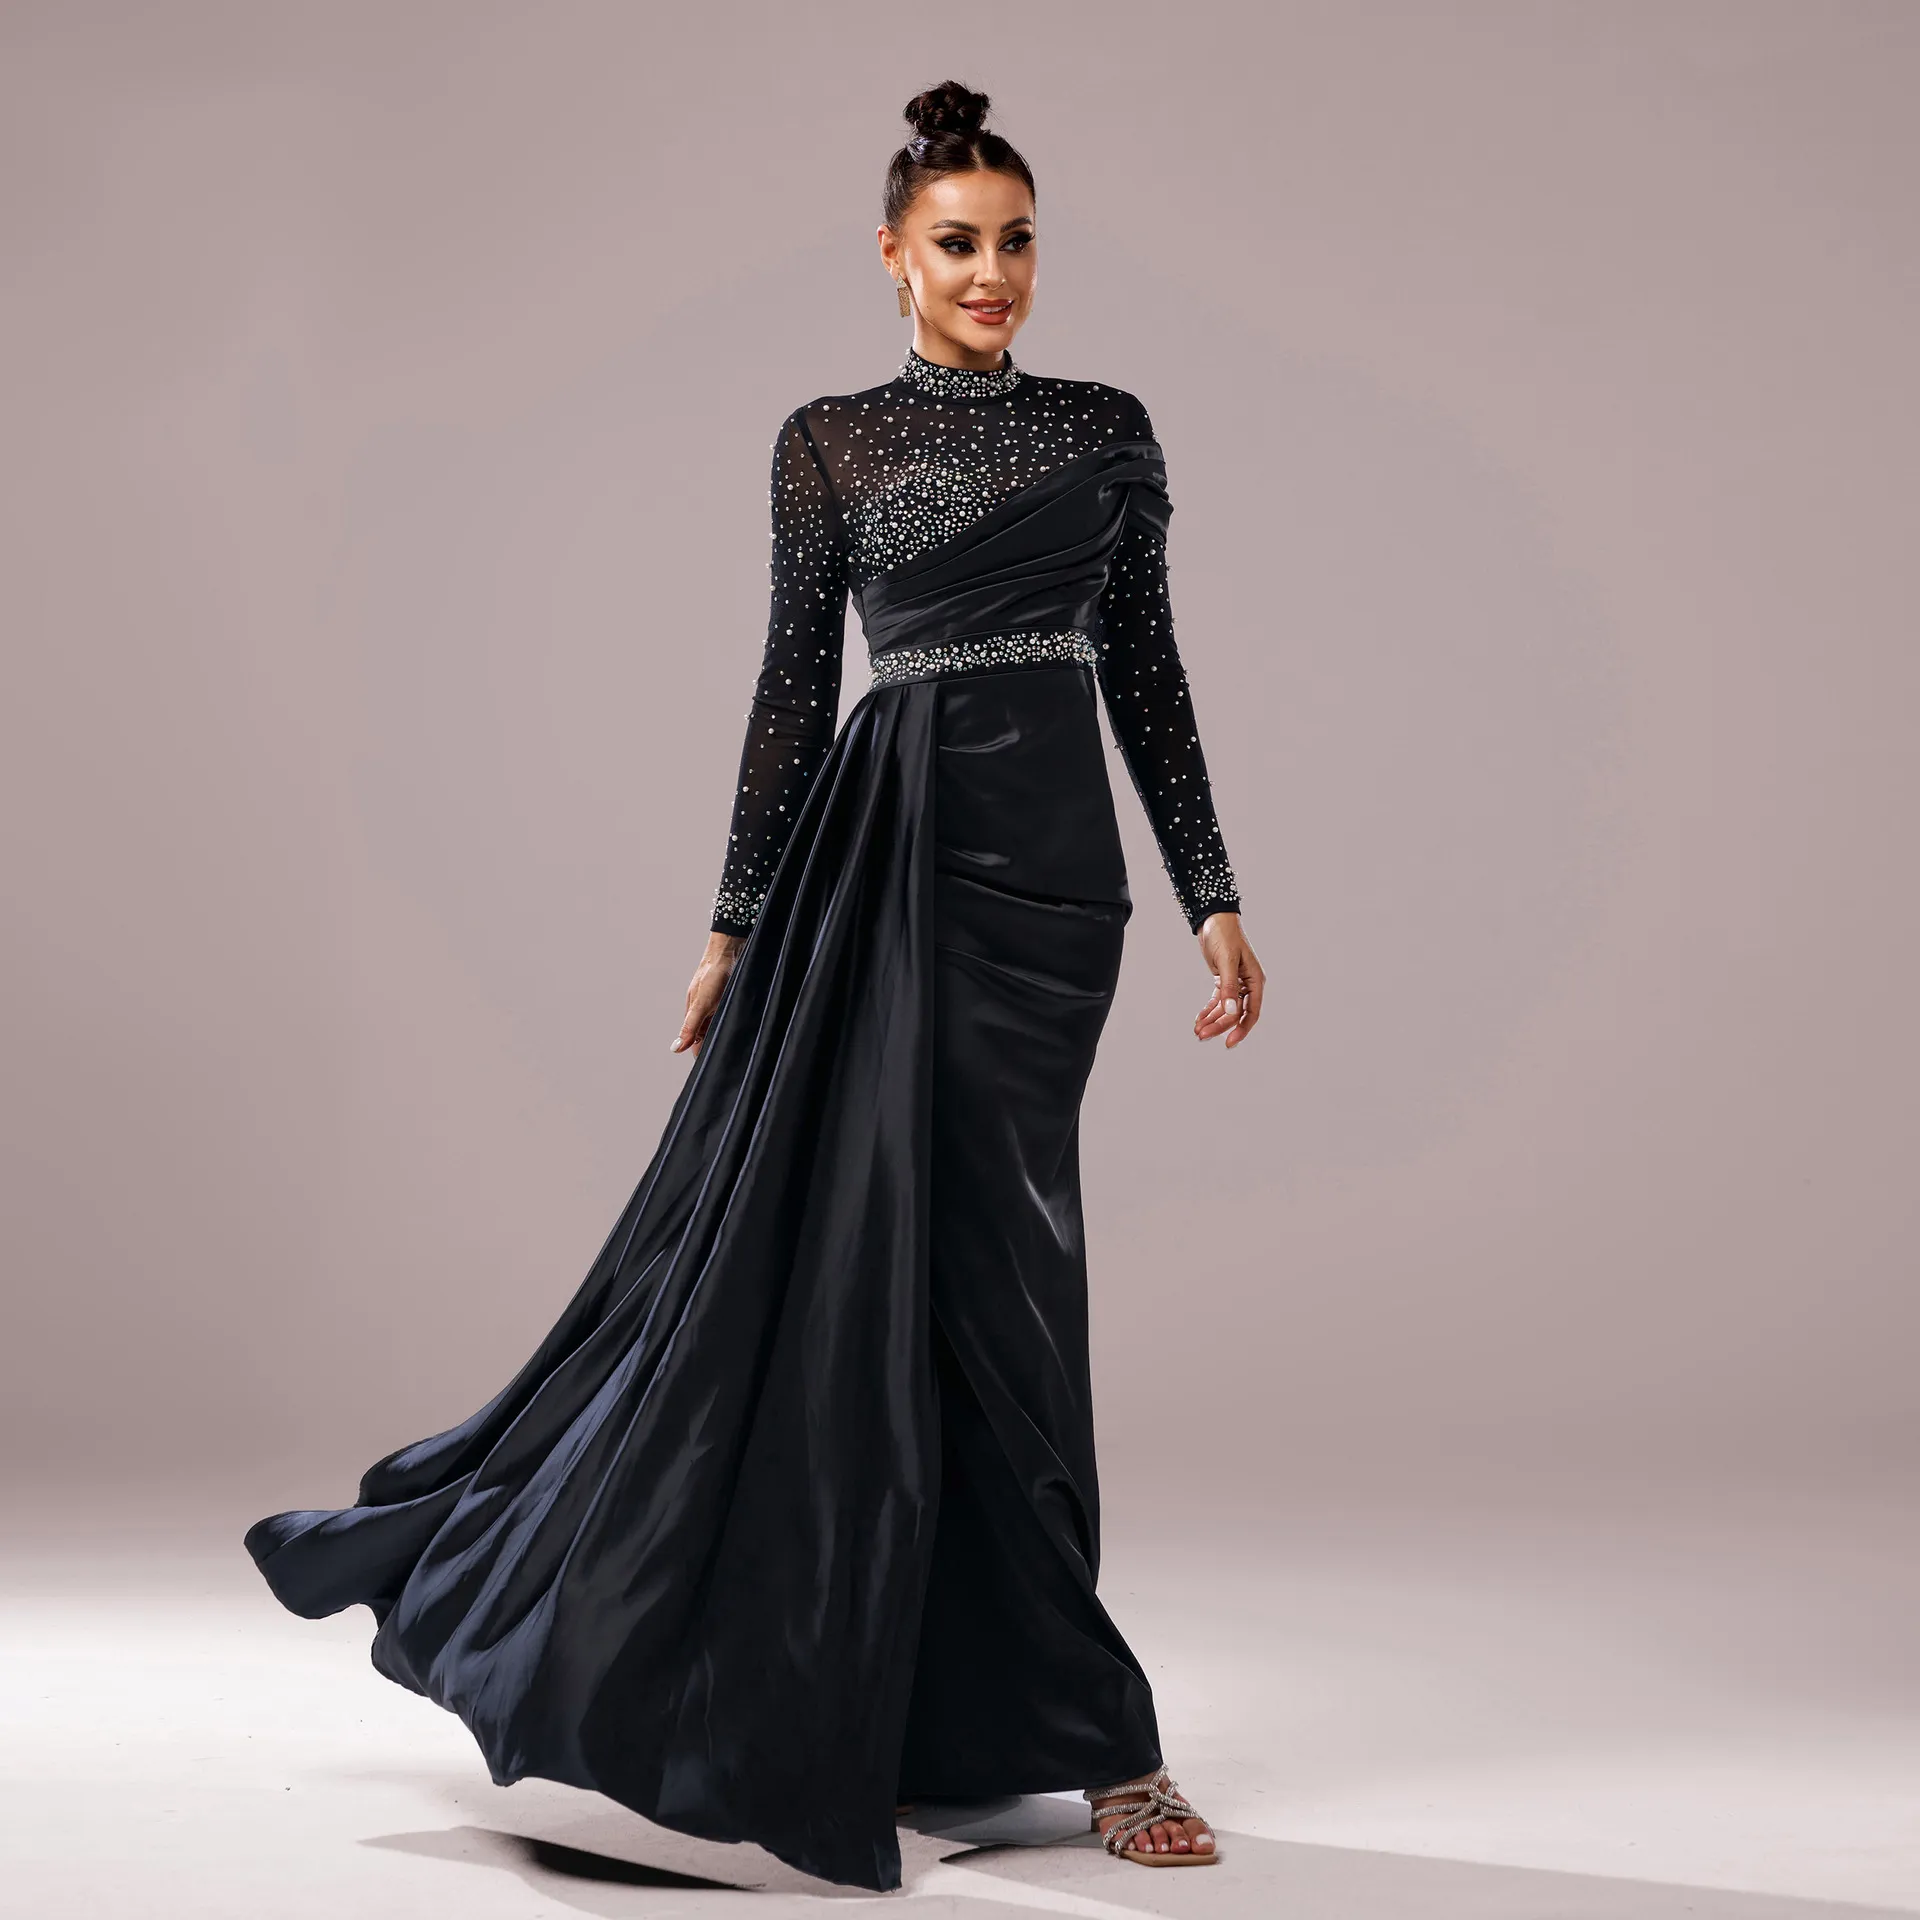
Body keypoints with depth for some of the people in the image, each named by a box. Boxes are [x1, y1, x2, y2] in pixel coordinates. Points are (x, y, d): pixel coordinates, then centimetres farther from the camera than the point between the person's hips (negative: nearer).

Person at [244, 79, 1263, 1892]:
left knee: (982, 1260, 0)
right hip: (878, 840, 0)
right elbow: (795, 683, 6)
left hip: (1046, 858, 1)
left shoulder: (1108, 427, 12)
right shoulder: (828, 441, 8)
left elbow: (1148, 675, 11)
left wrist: (1215, 897, 5)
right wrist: (738, 925, 3)